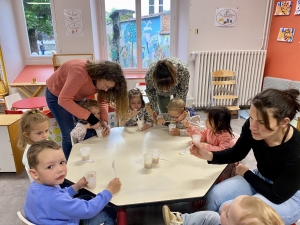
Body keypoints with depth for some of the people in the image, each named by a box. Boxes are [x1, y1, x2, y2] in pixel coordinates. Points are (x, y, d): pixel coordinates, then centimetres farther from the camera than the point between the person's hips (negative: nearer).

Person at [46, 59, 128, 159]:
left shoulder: (101, 79, -19)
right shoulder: (80, 72, -40)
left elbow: (102, 100, -9)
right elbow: (64, 100, -41)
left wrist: (104, 120, -26)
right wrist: (90, 118, -42)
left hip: (77, 95, 6)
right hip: (57, 95, -6)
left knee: (88, 131, 2)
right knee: (70, 135, -8)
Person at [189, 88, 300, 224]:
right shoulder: (251, 127, -22)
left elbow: (277, 196, -20)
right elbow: (236, 154, -2)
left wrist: (246, 173, -10)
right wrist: (209, 155, -20)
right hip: (260, 179, 5)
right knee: (215, 195, -11)